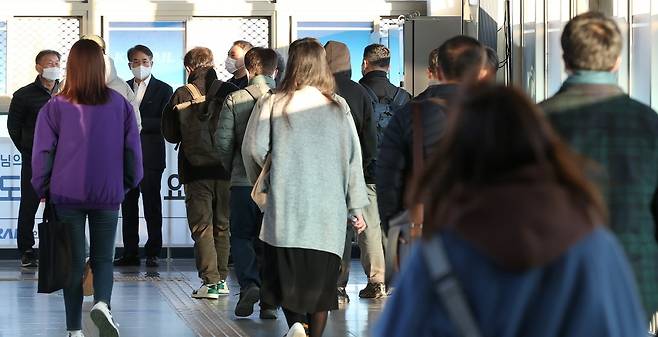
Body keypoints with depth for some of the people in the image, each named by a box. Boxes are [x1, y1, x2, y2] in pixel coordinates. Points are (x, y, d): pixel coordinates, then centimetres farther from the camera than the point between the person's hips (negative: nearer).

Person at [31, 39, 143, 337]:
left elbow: (42, 154, -4)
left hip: (67, 195, -1)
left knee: (73, 260, 9)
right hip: (108, 195, 1)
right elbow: (133, 150, 2)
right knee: (103, 258, 11)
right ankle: (102, 303, -16)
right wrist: (128, 184, 16)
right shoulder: (120, 105, -1)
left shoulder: (54, 107, -6)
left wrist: (42, 190, 9)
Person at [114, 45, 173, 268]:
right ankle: (130, 253, 10)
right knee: (128, 205, 5)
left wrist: (140, 122, -16)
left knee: (152, 205, -2)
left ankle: (153, 253, 1)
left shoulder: (163, 90, 2)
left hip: (150, 155, -4)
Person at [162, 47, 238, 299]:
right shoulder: (230, 91, -4)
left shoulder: (182, 95, -8)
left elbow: (170, 134, -3)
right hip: (226, 168, 3)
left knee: (201, 226, 2)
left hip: (195, 171, -2)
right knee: (222, 225, 15)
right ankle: (221, 278, 18)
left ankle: (210, 281, -5)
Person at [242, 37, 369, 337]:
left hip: (284, 206, -1)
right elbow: (352, 157, 5)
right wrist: (356, 207, 11)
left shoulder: (272, 103, -2)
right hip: (328, 211, 1)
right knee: (320, 279, 8)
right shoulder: (338, 107, 4)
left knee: (286, 276, 5)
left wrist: (262, 182, 13)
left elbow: (254, 148, -7)